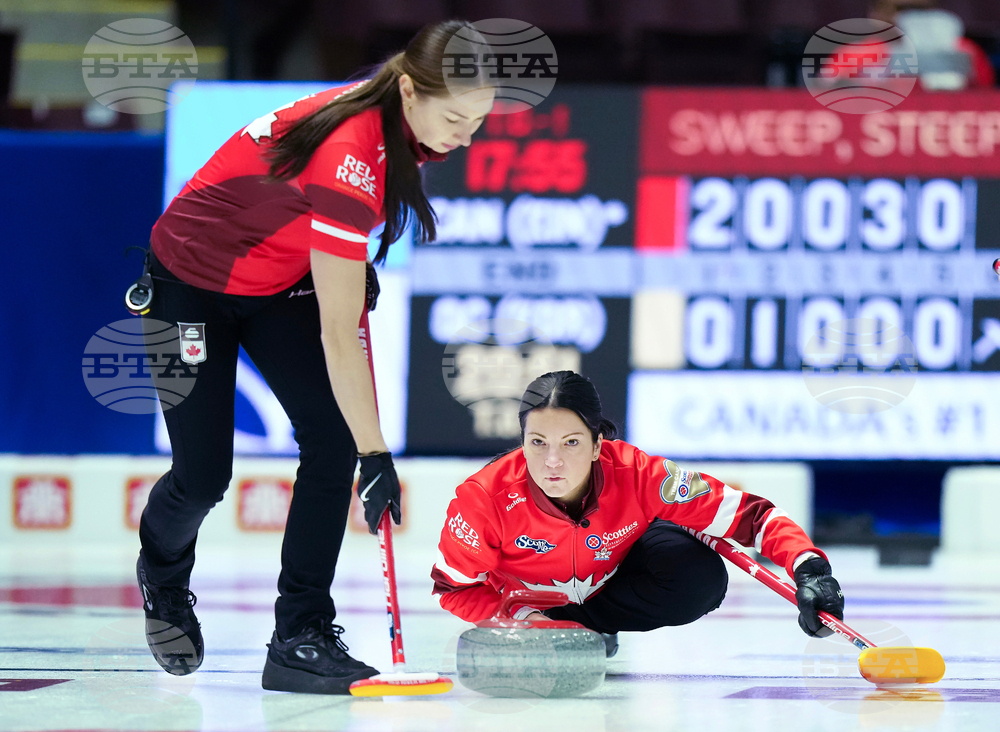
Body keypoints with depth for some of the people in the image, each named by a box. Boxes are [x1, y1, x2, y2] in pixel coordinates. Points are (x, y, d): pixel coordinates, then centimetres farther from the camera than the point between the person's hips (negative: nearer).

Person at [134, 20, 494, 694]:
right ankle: (163, 578, 34)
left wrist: (352, 266, 5)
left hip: (283, 282, 7)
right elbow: (337, 336, -36)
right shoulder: (350, 156, -39)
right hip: (193, 280, -7)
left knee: (333, 442, -10)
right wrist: (376, 454, -34)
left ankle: (303, 638, -5)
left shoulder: (402, 121, -16)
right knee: (205, 475, -1)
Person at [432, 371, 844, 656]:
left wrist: (809, 569, -47)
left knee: (701, 578, -27)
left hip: (616, 576, -1)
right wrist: (528, 624, -30)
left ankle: (579, 624, -10)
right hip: (527, 603, 1)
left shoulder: (638, 476, -34)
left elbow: (749, 514, -31)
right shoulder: (484, 497, -34)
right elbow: (453, 587, -19)